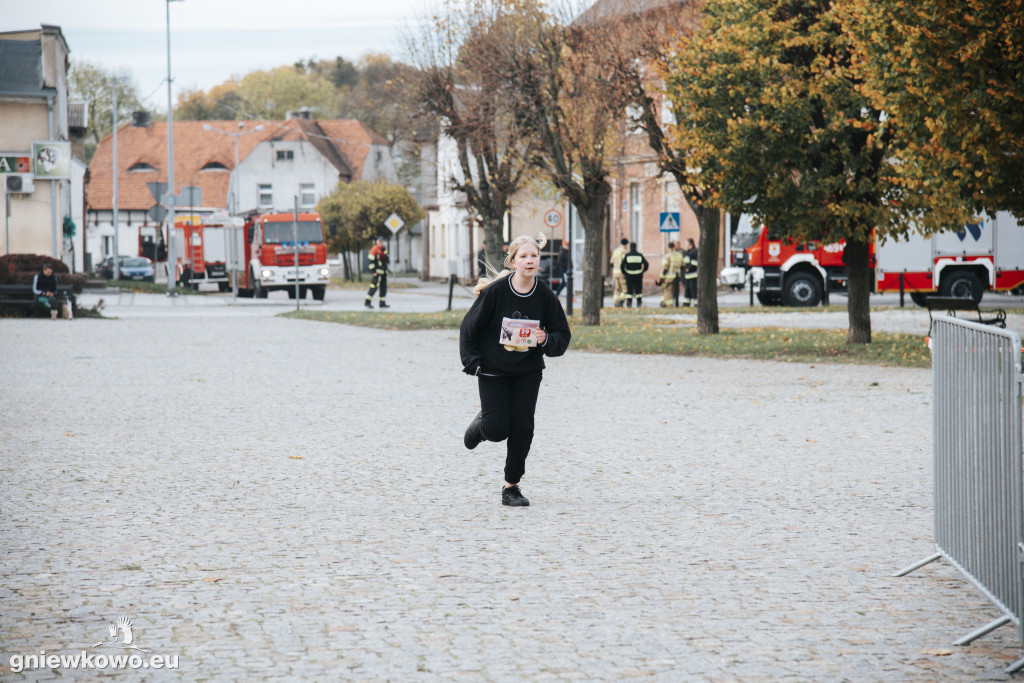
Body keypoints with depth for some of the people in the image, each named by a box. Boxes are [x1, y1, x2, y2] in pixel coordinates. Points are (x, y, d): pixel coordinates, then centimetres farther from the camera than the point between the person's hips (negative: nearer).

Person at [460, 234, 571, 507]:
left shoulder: (545, 295, -9)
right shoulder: (495, 290, -16)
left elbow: (563, 336, 1)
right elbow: (469, 327, -5)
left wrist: (546, 340, -20)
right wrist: (473, 363, -11)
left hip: (528, 372, 2)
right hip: (493, 370, -2)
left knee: (523, 427, -6)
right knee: (498, 430, -7)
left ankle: (511, 486, 10)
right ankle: (482, 423, 31)